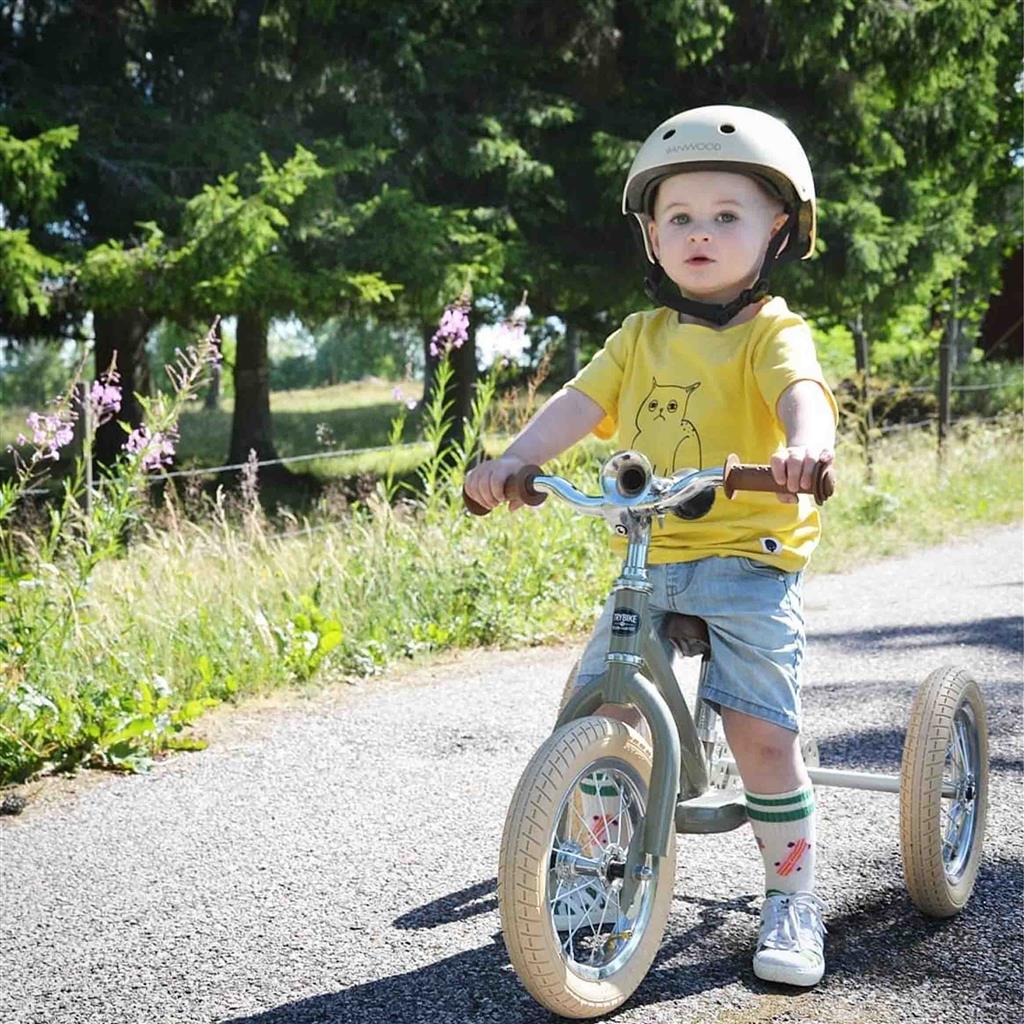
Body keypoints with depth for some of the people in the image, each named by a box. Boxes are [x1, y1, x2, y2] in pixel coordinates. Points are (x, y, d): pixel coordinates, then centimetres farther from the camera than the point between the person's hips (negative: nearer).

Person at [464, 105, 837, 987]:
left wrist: (805, 446, -46)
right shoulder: (641, 337, 12)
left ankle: (793, 900, 8)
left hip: (748, 556, -5)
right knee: (599, 713, 1)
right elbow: (582, 402, 1)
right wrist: (513, 460, -16)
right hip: (648, 559, 5)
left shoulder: (771, 330, -4)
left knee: (761, 730, -11)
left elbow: (802, 392, -23)